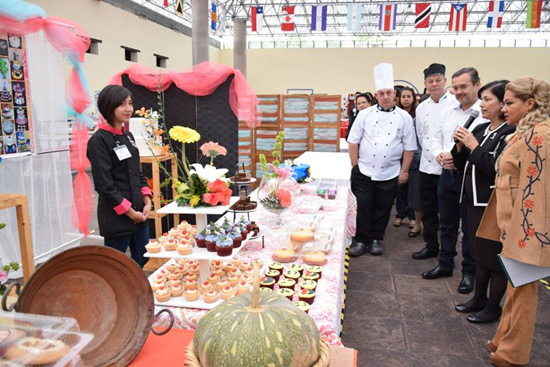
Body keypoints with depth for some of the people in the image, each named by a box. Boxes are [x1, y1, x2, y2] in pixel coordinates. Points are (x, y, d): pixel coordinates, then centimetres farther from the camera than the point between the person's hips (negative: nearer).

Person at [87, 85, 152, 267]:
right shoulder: (99, 140, -13)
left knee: (142, 259, 17)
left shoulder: (128, 136, 10)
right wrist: (129, 212, -14)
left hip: (138, 212, 8)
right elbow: (104, 185, -17)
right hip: (117, 216, -8)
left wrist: (146, 202, 2)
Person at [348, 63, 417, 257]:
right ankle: (362, 241, 16)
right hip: (364, 172, 0)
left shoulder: (404, 117, 1)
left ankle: (376, 239, 27)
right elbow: (353, 142, 2)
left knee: (382, 209, 10)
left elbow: (409, 147, 4)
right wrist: (355, 167, -2)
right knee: (363, 207, 3)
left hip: (390, 174, 1)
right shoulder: (365, 114, 0)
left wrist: (404, 171, 0)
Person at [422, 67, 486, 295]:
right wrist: (439, 154, -2)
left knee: (470, 229, 7)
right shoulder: (449, 113, 11)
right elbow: (437, 139, 17)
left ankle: (469, 272, 23)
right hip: (447, 175, 6)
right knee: (447, 225, 17)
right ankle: (445, 264, 32)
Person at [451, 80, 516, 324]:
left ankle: (493, 307, 21)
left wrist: (474, 146, -19)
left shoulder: (510, 133, -14)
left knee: (495, 255, 5)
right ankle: (479, 298, 33)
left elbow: (497, 168, -24)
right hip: (475, 200, 8)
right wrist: (460, 146, -5)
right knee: (479, 252, 18)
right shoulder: (480, 129, 9)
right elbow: (464, 166, 12)